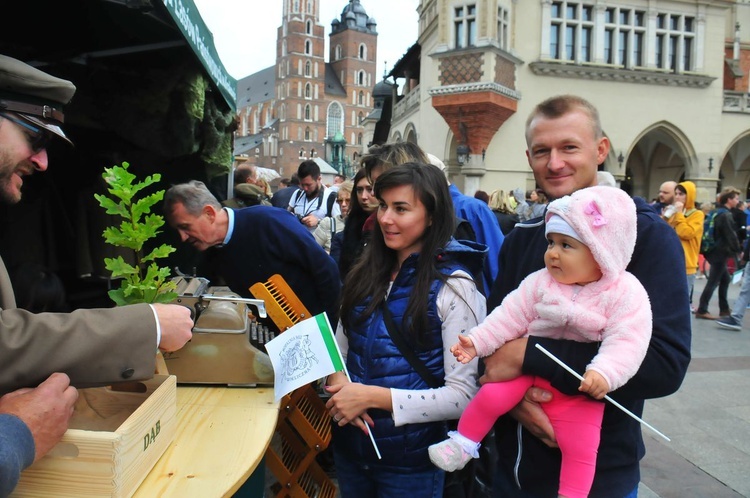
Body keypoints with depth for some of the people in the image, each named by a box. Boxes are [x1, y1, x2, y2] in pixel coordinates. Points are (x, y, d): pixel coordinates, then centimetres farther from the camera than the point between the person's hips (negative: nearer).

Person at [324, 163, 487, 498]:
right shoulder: (367, 271, 1)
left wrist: (372, 396, -22)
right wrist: (340, 384, -13)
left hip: (410, 459, -5)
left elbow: (462, 396, -18)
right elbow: (340, 346, 8)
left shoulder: (452, 286, -15)